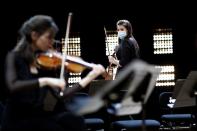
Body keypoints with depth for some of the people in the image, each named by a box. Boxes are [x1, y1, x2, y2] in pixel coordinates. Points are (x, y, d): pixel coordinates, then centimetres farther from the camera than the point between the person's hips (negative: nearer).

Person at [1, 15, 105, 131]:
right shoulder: (14, 57, -6)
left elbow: (60, 95, -1)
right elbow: (12, 86, -25)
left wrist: (90, 77, -4)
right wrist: (46, 81, -33)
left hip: (39, 116, 5)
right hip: (18, 120, -5)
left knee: (77, 122, -18)